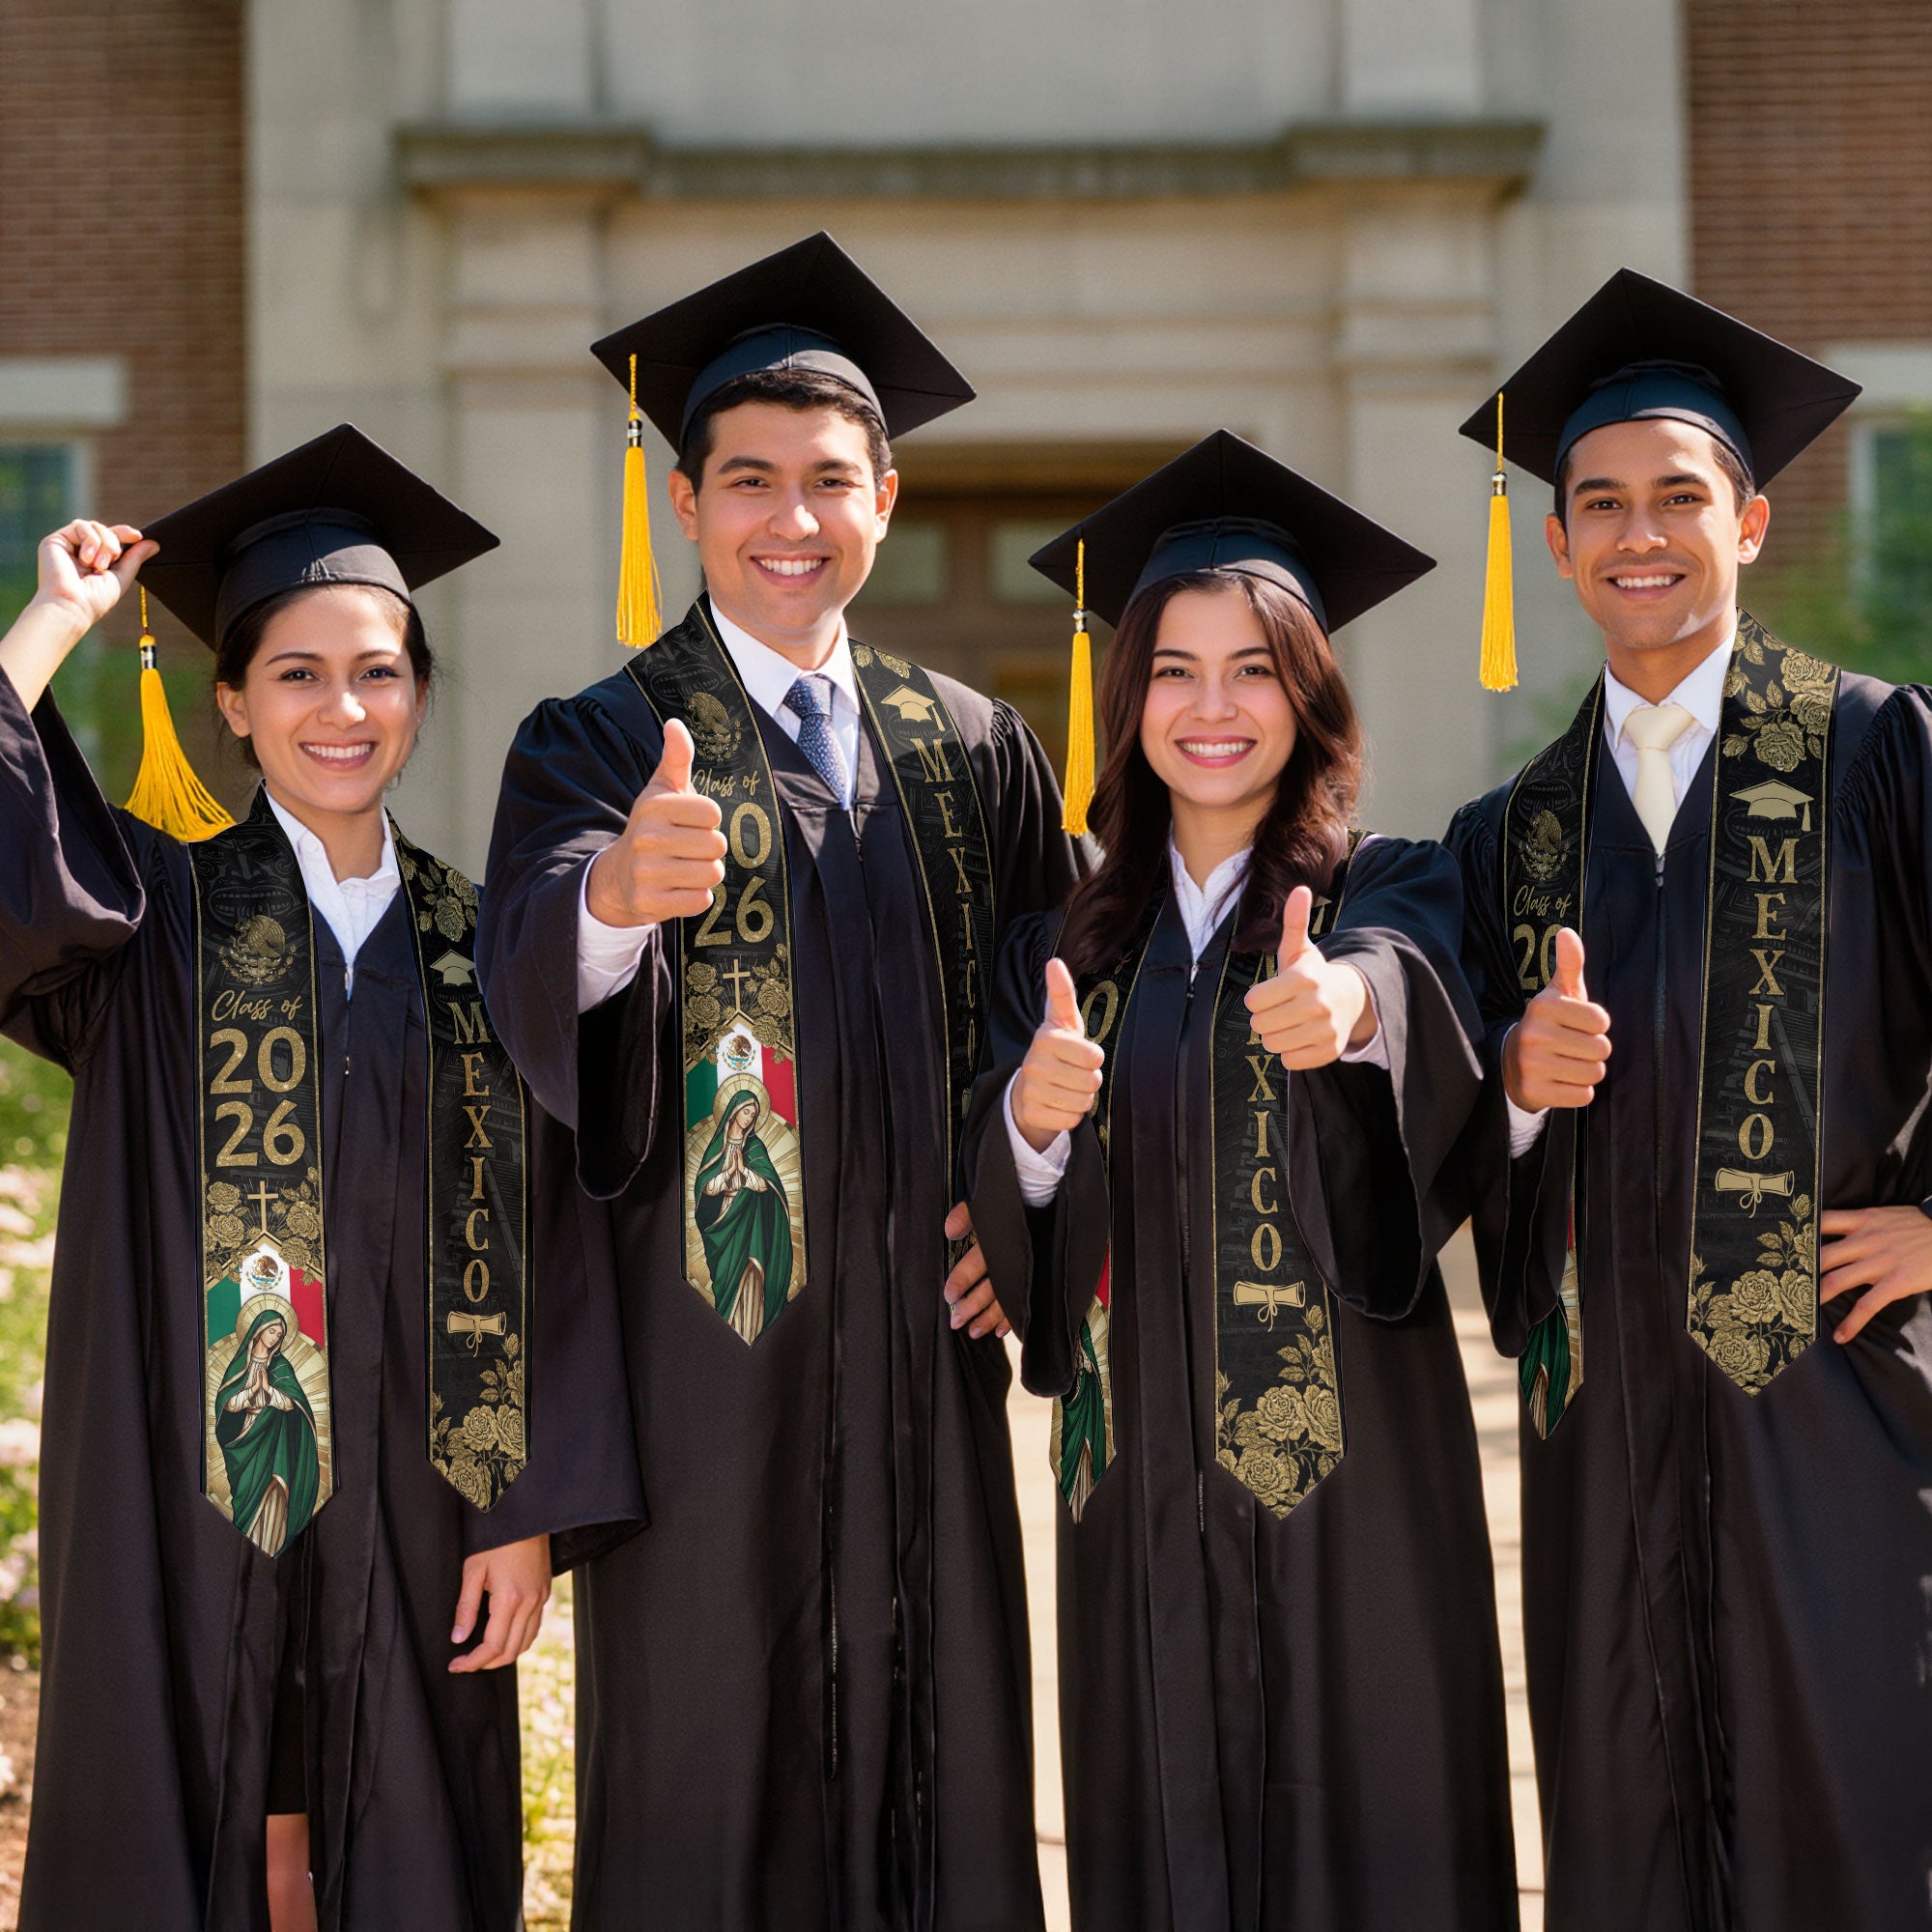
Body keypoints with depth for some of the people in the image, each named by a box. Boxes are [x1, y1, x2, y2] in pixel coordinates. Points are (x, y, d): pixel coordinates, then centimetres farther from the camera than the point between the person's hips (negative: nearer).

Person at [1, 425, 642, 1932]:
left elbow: (540, 1244, 3)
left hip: (409, 1514, 2)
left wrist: (529, 1512, -3)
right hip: (190, 1505, -2)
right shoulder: (155, 915, 1)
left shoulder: (478, 943, 6)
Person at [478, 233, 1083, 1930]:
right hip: (705, 1344, -3)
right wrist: (615, 891, -43)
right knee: (706, 1783, 1)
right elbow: (533, 974, -21)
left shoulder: (975, 752, 11)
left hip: (923, 1337, 3)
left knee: (938, 1758, 7)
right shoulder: (599, 746, -1)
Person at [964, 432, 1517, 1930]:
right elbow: (1006, 1230, 3)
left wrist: (1350, 1000, -47)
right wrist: (1031, 1123, -19)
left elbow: (1408, 976, -24)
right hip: (1141, 1477, 3)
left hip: (1349, 1464, -3)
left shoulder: (1390, 892, 1)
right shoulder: (1069, 946, 10)